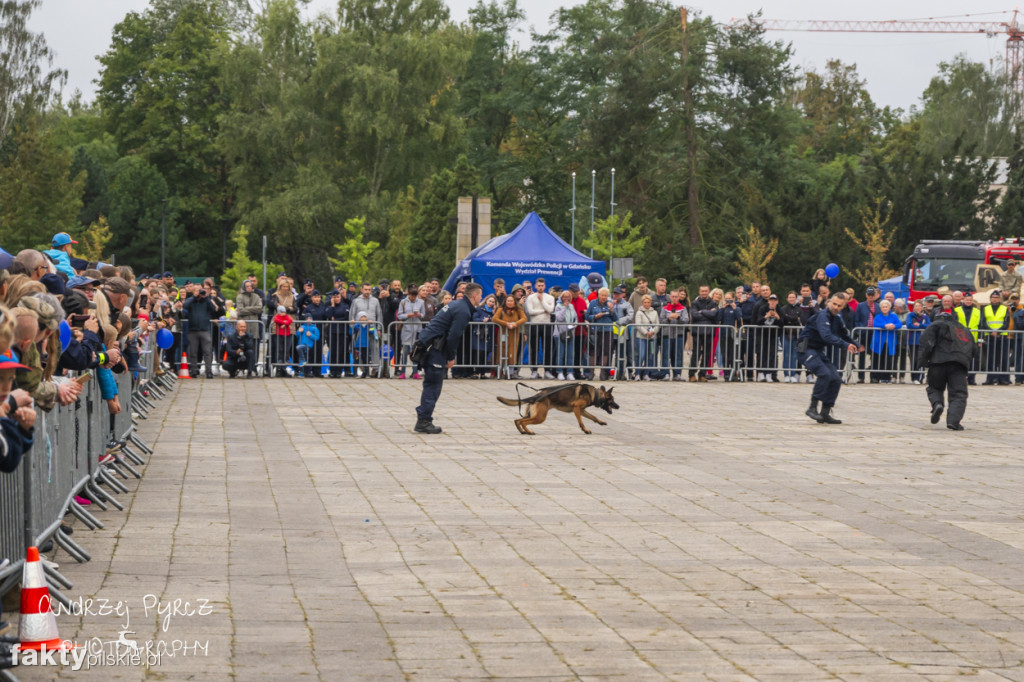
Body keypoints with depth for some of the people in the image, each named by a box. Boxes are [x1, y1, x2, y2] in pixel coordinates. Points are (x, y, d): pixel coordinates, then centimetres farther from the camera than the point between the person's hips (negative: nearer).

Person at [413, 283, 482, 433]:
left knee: (432, 385, 12)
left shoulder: (457, 304, 17)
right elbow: (453, 336, -19)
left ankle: (423, 420, 14)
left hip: (428, 342, 10)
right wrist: (451, 357, -9)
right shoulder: (463, 311, -14)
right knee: (433, 385, -6)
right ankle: (424, 421, -6)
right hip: (434, 346, -10)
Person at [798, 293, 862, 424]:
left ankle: (825, 413, 6)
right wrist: (846, 345, -40)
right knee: (824, 374, -28)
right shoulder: (822, 315, -17)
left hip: (819, 351, 9)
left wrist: (856, 346, 34)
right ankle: (812, 408, -22)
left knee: (836, 379, 0)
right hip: (806, 349, -9)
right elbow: (826, 335, -33)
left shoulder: (837, 319, 11)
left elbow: (845, 335, 31)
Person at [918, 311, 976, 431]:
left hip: (939, 362, -2)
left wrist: (924, 357, 0)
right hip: (959, 365, 2)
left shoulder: (937, 324, 17)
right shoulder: (965, 330, 32)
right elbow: (974, 350, 27)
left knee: (935, 387, 16)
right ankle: (954, 421, -18)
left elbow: (926, 338, -2)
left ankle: (937, 404, -15)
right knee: (959, 394, 1)